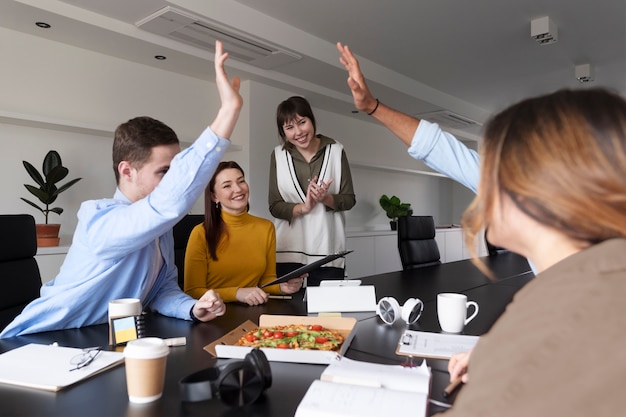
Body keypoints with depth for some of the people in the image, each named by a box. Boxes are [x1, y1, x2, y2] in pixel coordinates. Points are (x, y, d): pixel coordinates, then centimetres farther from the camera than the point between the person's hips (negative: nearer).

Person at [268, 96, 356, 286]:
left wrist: (326, 199, -16)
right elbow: (275, 206, 0)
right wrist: (303, 207, -18)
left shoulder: (336, 151, 2)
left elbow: (349, 199, 4)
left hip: (328, 250, 0)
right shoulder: (278, 155, 2)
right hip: (288, 251, 0)